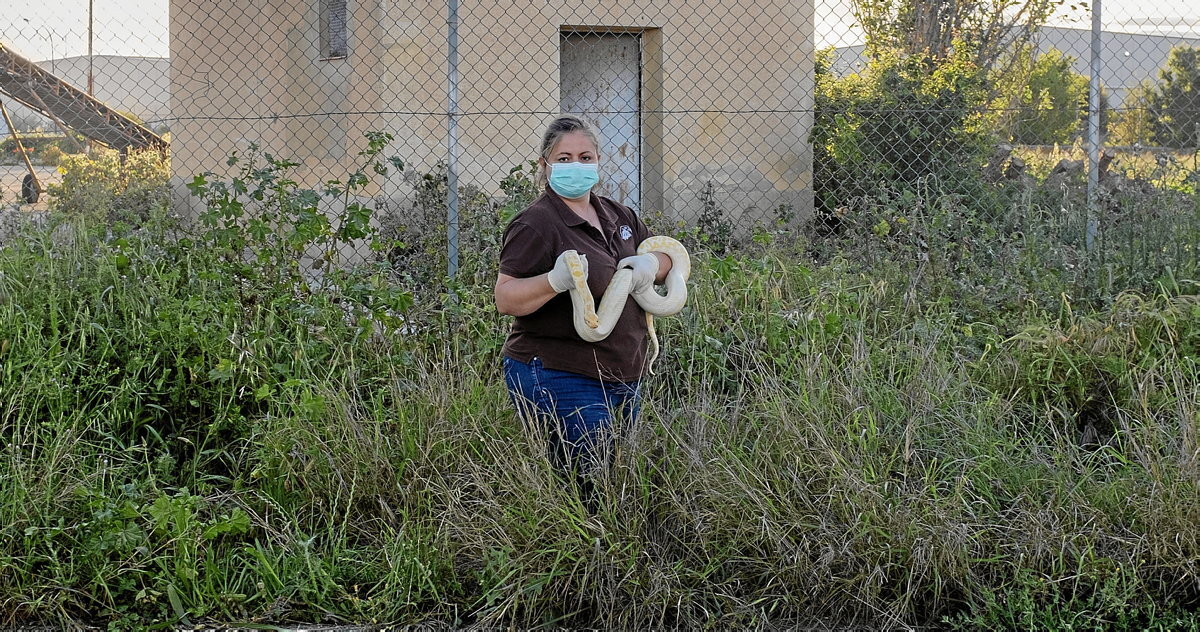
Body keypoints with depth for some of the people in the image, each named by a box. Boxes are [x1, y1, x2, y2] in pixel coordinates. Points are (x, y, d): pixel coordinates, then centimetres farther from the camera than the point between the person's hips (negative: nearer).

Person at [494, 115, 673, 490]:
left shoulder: (617, 216, 13)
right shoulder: (536, 224, -11)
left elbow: (669, 257, 23)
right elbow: (505, 299, -17)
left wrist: (651, 264, -1)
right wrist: (555, 281, -35)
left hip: (623, 381, 8)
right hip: (559, 380, -8)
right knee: (589, 488, -12)